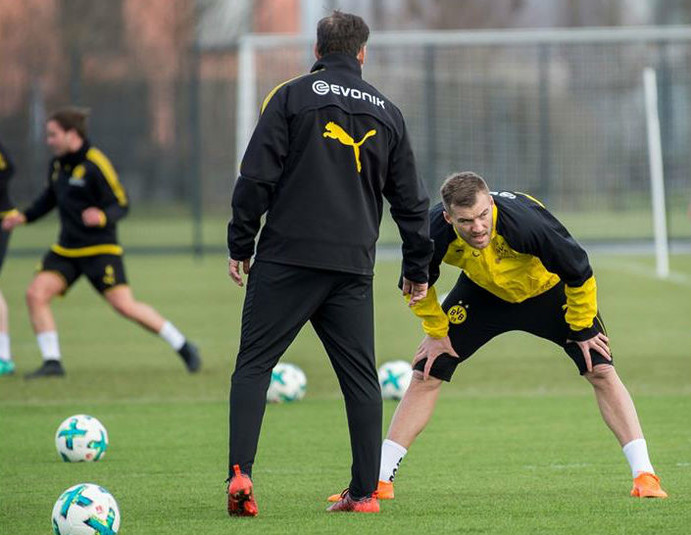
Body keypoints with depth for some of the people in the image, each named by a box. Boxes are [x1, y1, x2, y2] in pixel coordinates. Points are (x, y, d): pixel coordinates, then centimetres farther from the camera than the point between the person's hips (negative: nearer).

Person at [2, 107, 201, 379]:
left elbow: (121, 205, -15)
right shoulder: (57, 164, 7)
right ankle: (52, 362, -4)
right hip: (66, 250, 7)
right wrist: (24, 216, 12)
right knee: (36, 293, -11)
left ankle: (184, 348, 3)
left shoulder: (95, 165, -16)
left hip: (100, 249, -7)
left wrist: (102, 217, -35)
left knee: (124, 305, -13)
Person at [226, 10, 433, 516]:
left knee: (253, 365, 0)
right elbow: (410, 199, 16)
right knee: (360, 376, 10)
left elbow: (257, 176, -5)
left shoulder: (291, 96, 1)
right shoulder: (387, 112, 12)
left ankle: (240, 474, -15)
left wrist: (240, 245, 3)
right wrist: (417, 269, 24)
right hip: (353, 266, 3)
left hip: (287, 256, -3)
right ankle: (365, 491, 8)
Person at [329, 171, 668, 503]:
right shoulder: (435, 231, -33)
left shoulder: (525, 221, -42)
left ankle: (644, 475, -7)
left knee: (601, 371, -14)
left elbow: (579, 273, -26)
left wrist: (581, 329, -16)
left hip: (548, 289, -2)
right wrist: (436, 332, -3)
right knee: (426, 375, -6)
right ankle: (381, 480, 1)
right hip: (483, 293, 2)